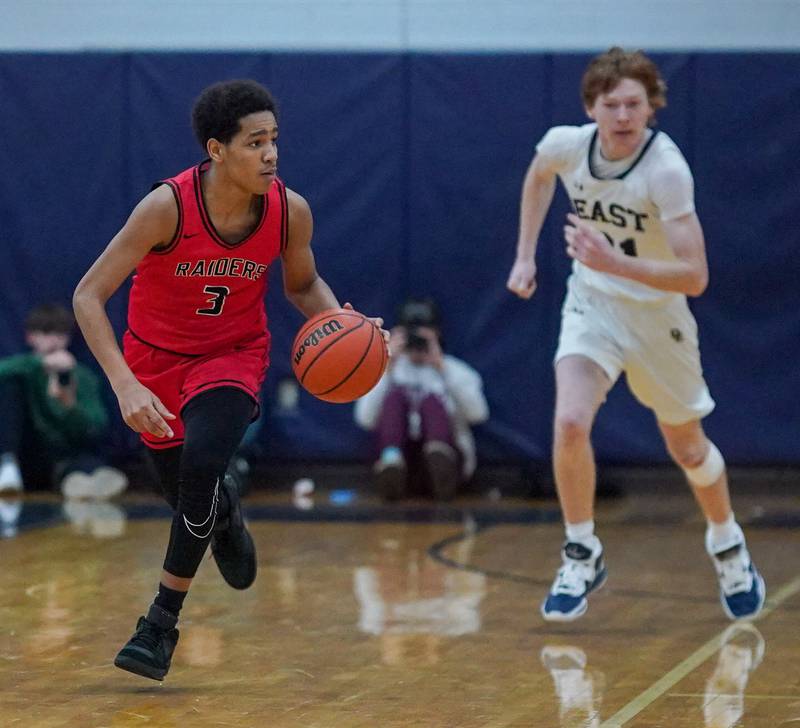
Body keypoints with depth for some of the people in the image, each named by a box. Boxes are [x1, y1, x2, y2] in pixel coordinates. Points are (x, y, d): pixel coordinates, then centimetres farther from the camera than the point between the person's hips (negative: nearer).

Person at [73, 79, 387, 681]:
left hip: (234, 355, 0)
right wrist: (125, 386, -37)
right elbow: (89, 296, -27)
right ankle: (225, 508, 52)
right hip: (157, 359, 0)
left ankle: (164, 620, -13)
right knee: (188, 494, 12)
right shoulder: (168, 207, -30)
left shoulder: (290, 211, -20)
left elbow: (303, 283, 2)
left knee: (202, 464, -26)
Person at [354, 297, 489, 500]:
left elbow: (477, 413, -1)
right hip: (401, 455, 1)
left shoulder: (456, 370, 21)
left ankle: (440, 462, -61)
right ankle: (391, 462, -52)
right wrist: (389, 367, -5)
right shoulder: (386, 370, 22)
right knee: (397, 393, -24)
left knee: (432, 399, -28)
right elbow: (366, 419, 1)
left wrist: (441, 367, -7)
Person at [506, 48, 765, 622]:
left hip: (657, 314, -2)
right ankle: (582, 556, -2)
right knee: (570, 423, -22)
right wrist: (525, 255, 8)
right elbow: (538, 176, 12)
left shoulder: (666, 170, -29)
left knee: (687, 446, 15)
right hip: (592, 303, 2)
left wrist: (615, 263, -42)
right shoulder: (566, 145, -16)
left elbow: (695, 277, -32)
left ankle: (729, 548, 42)